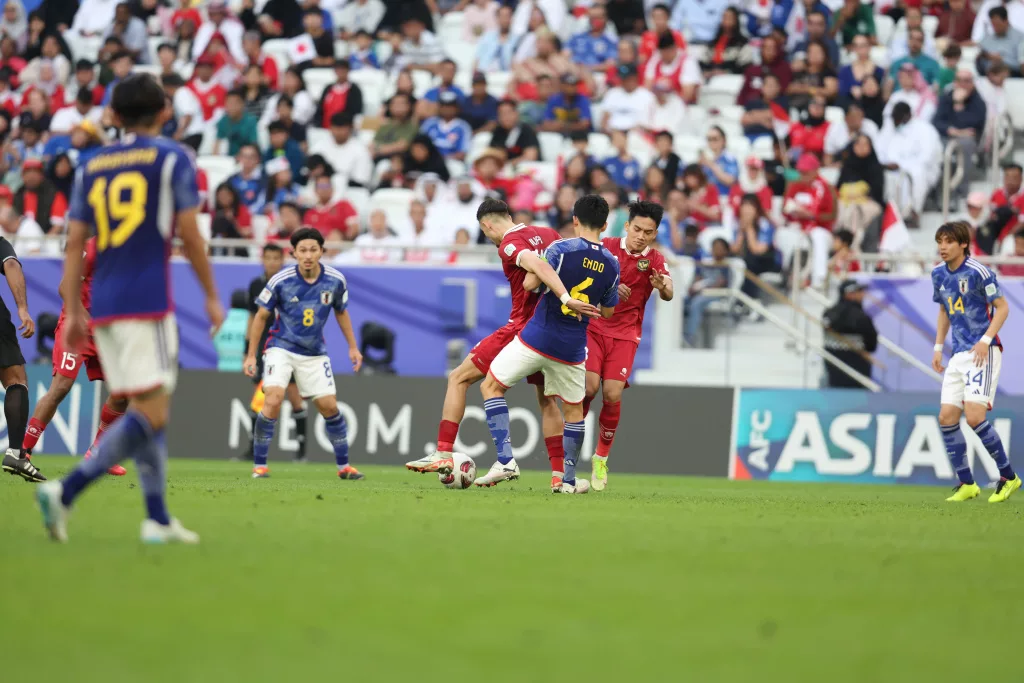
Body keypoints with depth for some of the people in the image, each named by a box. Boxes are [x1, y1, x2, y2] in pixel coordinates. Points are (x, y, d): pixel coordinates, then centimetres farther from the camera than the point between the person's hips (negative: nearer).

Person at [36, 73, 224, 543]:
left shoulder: (92, 167, 14)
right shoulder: (172, 159, 1)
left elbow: (75, 242, 9)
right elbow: (189, 234, -4)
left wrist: (73, 312, 11)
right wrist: (211, 296, 5)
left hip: (103, 305, 6)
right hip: (147, 302, -6)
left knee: (150, 410, 14)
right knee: (150, 413, -9)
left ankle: (158, 519, 9)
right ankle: (65, 492, -24)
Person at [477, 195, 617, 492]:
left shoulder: (561, 249, -11)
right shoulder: (612, 265, 2)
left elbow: (530, 284, -17)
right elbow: (607, 311, 12)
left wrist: (535, 264, 4)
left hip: (537, 337, -3)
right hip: (572, 348, 4)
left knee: (491, 386, 10)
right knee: (574, 409, 22)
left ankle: (505, 460, -3)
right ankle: (568, 479, 23)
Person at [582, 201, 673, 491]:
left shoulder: (655, 260, -2)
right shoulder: (606, 247, -3)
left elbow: (669, 294, -18)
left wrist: (662, 287, -42)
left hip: (626, 334, 1)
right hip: (593, 325, -1)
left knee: (613, 395, -12)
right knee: (589, 386, -20)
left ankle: (601, 458, 8)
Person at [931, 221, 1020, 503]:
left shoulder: (978, 272, -13)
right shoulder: (939, 274, 9)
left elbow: (1002, 307, -9)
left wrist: (986, 340, -18)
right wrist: (938, 347, 16)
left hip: (983, 353, -8)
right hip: (959, 355, 8)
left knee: (974, 417, -17)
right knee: (947, 418, 0)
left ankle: (1008, 476, -1)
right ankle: (966, 484, 10)